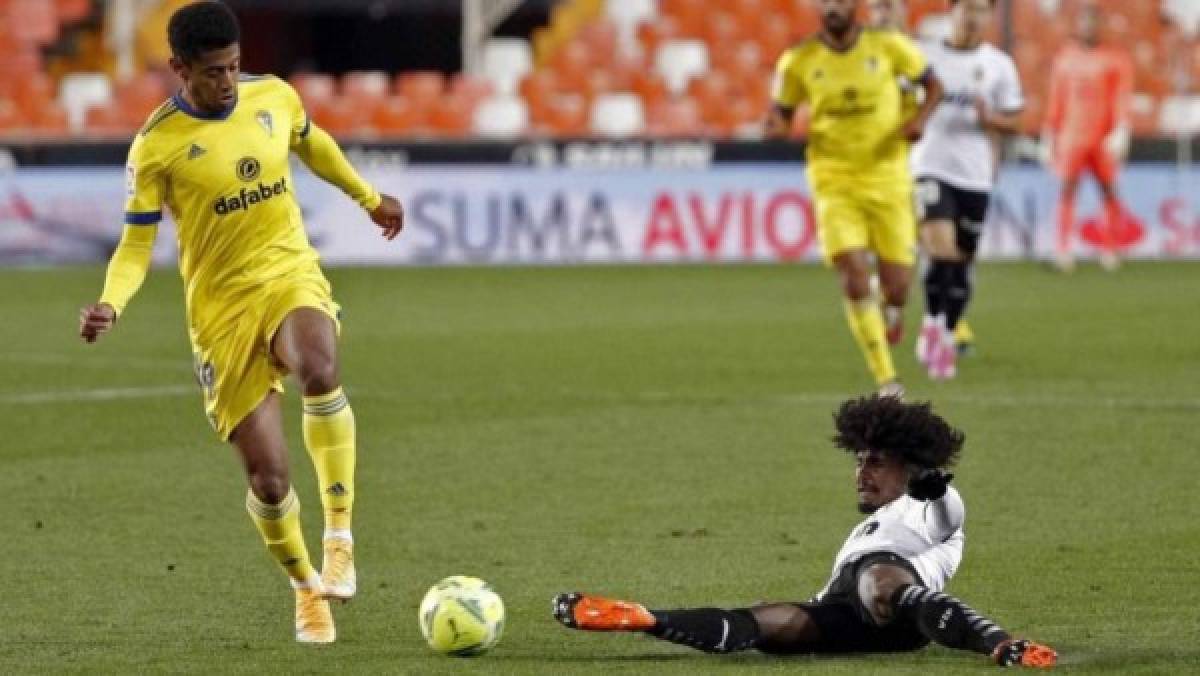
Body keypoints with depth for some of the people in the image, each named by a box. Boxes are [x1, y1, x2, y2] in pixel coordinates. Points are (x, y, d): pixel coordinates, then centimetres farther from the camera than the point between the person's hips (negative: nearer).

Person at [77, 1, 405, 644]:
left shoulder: (274, 96, 0)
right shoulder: (156, 147, -11)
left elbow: (312, 144, 23)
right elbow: (136, 242, -6)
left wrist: (369, 198, 36)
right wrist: (110, 304, -25)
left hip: (291, 275, 2)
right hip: (222, 306, -2)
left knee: (319, 370, -35)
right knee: (268, 476, -5)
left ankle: (340, 538, -24)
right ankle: (305, 586, 24)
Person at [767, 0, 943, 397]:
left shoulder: (888, 47, -3)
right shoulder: (798, 62, -3)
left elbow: (933, 85, 9)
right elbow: (782, 112, 9)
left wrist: (920, 118, -11)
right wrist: (776, 126, -16)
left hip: (888, 179, 0)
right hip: (834, 181, 0)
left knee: (896, 284, -2)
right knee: (854, 275, -17)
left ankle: (892, 314, 39)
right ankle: (887, 382, -8)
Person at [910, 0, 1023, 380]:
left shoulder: (999, 65, 5)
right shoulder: (925, 56, 2)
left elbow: (1015, 121, 8)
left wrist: (989, 119, -12)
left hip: (975, 176, 2)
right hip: (932, 169, -2)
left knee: (961, 264, 7)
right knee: (940, 252, -21)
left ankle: (947, 337, 23)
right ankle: (932, 322, -1)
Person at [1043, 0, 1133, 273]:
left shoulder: (1116, 59, 3)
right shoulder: (1064, 59, 13)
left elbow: (1122, 99, -5)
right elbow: (1055, 103, 16)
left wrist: (1121, 131, -18)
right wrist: (1048, 138, 15)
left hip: (1105, 139, -2)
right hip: (1071, 136, 2)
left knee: (1110, 191, 1)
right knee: (1067, 189, -8)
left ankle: (1110, 250, 11)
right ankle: (1063, 251, -11)